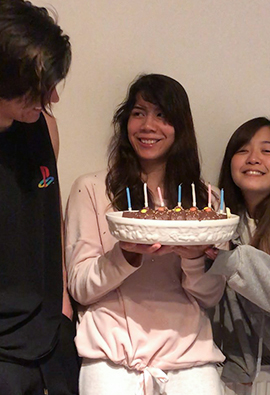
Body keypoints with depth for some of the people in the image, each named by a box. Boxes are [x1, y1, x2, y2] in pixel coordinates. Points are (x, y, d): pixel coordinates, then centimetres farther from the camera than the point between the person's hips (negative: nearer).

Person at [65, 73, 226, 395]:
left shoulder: (204, 197, 11)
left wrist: (194, 257, -12)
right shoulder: (90, 189, 4)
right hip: (112, 347, -2)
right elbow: (80, 289, 0)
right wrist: (128, 254, -17)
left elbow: (211, 297, 9)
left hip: (186, 347, 2)